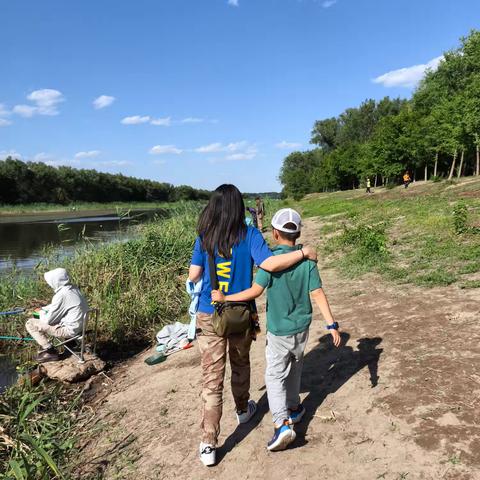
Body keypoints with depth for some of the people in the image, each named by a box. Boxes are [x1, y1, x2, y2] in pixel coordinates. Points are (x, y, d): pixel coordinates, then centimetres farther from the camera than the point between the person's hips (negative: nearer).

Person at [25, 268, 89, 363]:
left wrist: (42, 314, 5)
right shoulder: (73, 288, 2)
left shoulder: (61, 295, -24)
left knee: (30, 324, -4)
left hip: (69, 329, -9)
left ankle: (50, 351, 1)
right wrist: (43, 309, 14)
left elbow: (48, 320, -15)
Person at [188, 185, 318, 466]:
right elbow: (269, 264, -25)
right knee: (240, 363, 25)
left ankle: (209, 444, 10)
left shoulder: (204, 237, -4)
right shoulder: (249, 235, -11)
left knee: (212, 378, 6)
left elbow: (193, 276, -3)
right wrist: (303, 252, -14)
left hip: (210, 316, 1)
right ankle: (243, 410, 49)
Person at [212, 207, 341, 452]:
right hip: (301, 327, 5)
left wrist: (225, 298, -14)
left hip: (279, 330, -4)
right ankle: (294, 408, 40)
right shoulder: (307, 260, -7)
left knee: (275, 376, 6)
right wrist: (332, 325, -5)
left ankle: (282, 423, -6)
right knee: (294, 368, 25)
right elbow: (318, 294, -9)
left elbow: (255, 291, -23)